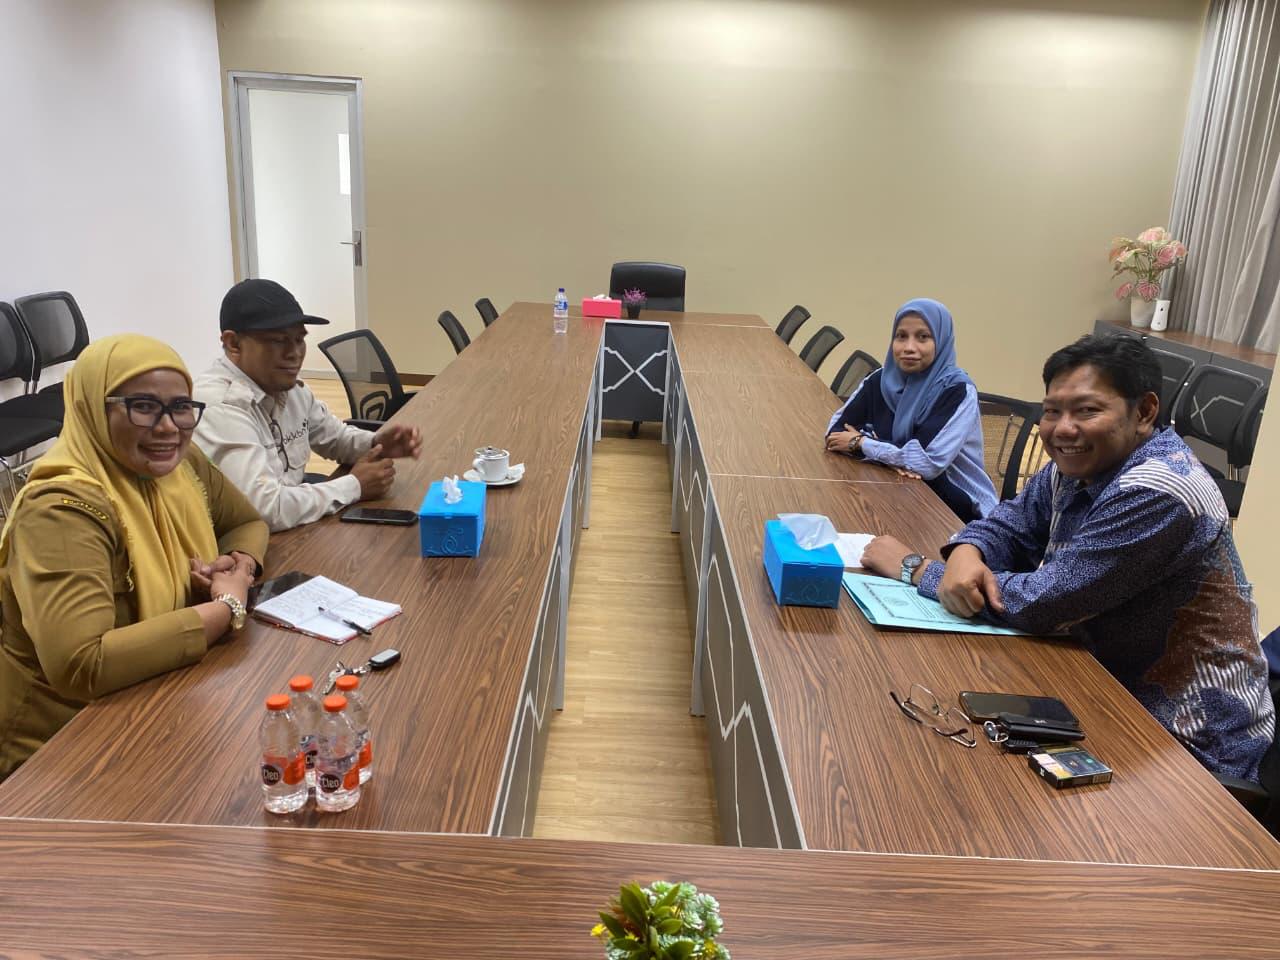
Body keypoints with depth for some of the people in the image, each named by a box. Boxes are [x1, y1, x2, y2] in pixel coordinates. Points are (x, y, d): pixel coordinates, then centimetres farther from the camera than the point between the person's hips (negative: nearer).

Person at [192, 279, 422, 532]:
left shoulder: (289, 386, 3)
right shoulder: (218, 406, -24)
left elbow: (334, 435, 18)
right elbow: (267, 510, -31)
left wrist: (375, 444, -4)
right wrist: (354, 486, -18)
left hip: (292, 533, 8)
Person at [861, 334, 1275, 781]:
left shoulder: (1158, 494, -27)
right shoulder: (1077, 466, 0)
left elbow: (1040, 603, -28)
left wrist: (914, 568, -17)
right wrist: (965, 554, -20)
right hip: (1113, 690, 7)